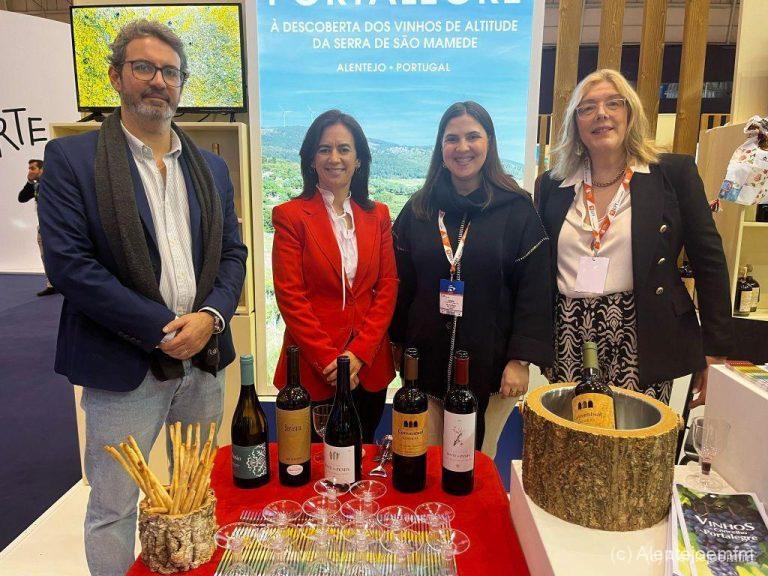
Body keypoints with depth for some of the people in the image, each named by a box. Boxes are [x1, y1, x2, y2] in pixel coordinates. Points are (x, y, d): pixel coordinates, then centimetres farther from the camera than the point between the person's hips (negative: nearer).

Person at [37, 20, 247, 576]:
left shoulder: (211, 167, 10)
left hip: (204, 360, 4)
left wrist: (209, 317, -10)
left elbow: (233, 253, 8)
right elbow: (67, 260, -13)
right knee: (113, 509, 10)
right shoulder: (71, 158, -4)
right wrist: (162, 328, -17)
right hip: (123, 366, -4)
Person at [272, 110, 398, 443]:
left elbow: (388, 287, 2)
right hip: (312, 369, -3)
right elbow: (290, 297, -9)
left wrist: (359, 353, -8)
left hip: (370, 366, 4)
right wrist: (328, 359, -13)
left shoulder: (377, 215, 7)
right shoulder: (290, 216, -5)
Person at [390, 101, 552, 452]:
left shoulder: (517, 209, -3)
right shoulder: (418, 209, 5)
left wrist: (521, 359, -11)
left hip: (489, 365, -2)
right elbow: (401, 284, 9)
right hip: (426, 362, 2)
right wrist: (396, 343, 10)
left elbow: (534, 290, -6)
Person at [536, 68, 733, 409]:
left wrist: (715, 350, -1)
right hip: (568, 341, 2)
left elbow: (709, 262, 1)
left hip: (642, 343, -2)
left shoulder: (674, 172, 2)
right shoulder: (552, 185, 8)